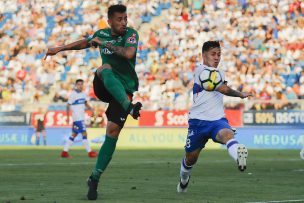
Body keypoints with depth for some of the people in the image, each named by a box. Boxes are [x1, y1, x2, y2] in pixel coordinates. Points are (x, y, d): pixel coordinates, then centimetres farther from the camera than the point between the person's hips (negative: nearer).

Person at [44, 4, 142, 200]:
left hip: (123, 90, -2)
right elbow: (85, 43, 27)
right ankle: (130, 108, -51)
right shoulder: (102, 34, 7)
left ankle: (94, 179, -4)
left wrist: (104, 43, -19)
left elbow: (129, 53, -27)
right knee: (105, 68, -33)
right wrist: (60, 49, 35)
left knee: (113, 131, -13)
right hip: (104, 87, 2)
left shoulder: (131, 34, -6)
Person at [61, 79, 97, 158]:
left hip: (81, 117, 8)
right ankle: (90, 152, -6)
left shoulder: (83, 94, 11)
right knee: (84, 133, -9)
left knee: (74, 134, 10)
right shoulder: (73, 94, -11)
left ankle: (64, 152, 14)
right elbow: (68, 106, -8)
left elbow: (86, 104, 20)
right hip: (77, 118, -8)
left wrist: (91, 108, 0)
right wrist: (68, 117, -10)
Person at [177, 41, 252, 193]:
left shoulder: (220, 73, 17)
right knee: (191, 157, 11)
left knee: (227, 134, -33)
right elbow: (222, 89, -20)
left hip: (218, 119, 4)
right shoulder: (201, 70, -9)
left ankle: (239, 158, -65)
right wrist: (240, 94, -12)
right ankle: (183, 179, 43)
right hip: (198, 121, -4)